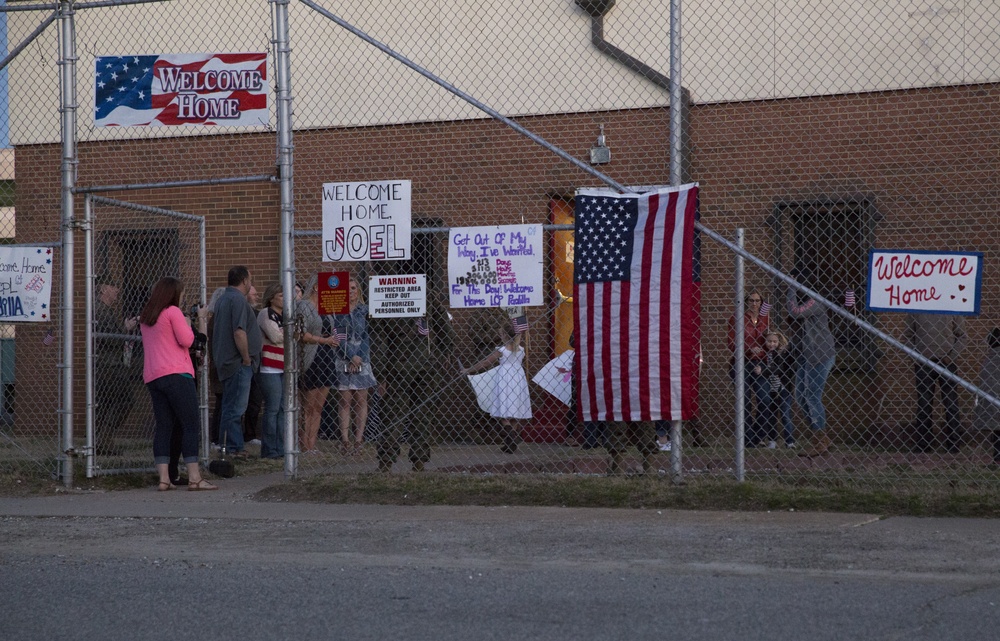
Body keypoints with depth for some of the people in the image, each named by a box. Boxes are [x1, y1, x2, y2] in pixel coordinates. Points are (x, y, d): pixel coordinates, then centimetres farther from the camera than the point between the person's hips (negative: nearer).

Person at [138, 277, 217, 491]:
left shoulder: (145, 317, 18)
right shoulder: (173, 312, -4)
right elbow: (186, 340, -10)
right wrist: (187, 324, 7)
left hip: (152, 377, 7)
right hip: (176, 373, -7)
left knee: (164, 426, 6)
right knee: (191, 425, -6)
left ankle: (164, 478, 0)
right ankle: (194, 478, -13)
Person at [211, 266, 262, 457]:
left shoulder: (224, 299, 17)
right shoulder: (238, 299, -15)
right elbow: (239, 332, -23)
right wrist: (247, 358, -15)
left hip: (226, 361, 10)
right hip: (238, 363, -10)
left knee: (230, 407, 14)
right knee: (235, 408, -8)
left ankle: (232, 447, 19)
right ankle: (232, 449, -7)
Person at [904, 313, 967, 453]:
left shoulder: (953, 311, 1)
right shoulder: (915, 311, 4)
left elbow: (962, 336, 3)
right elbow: (908, 336, 9)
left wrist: (951, 356, -8)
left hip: (947, 362, -1)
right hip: (923, 363, 1)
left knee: (951, 403, 1)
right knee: (923, 405, 5)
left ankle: (953, 443, 7)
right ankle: (923, 444, 11)